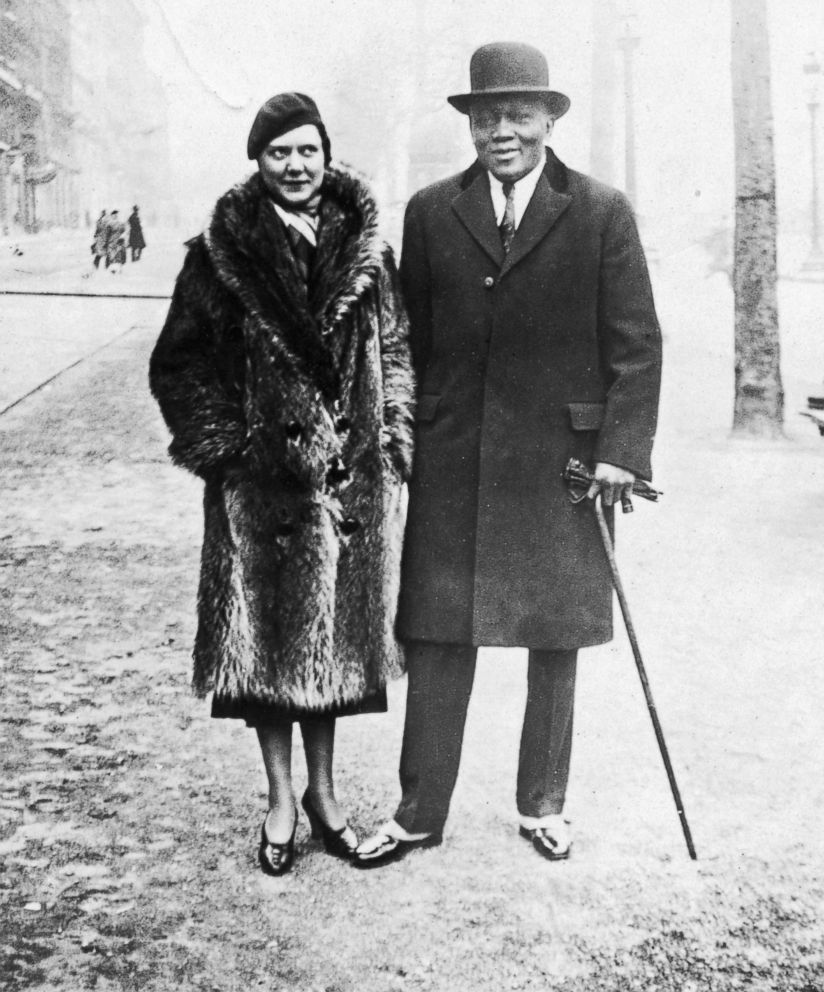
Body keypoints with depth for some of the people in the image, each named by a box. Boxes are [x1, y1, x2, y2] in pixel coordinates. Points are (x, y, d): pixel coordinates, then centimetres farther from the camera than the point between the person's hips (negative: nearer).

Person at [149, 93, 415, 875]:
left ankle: (323, 792, 28)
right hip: (259, 479, -2)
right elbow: (177, 363, 1)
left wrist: (392, 437, 1)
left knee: (335, 635, 12)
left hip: (353, 474, 3)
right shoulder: (223, 252, -3)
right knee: (267, 637, 5)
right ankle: (280, 801, 21)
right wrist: (222, 444, -7)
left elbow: (396, 348, 10)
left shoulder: (366, 246, 4)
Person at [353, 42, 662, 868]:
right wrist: (402, 443, 5)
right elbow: (411, 339, 8)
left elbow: (637, 344, -2)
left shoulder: (601, 214, -1)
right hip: (451, 465, 1)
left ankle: (542, 804, 29)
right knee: (435, 638, 5)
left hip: (563, 458, -1)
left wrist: (622, 447, -10)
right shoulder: (431, 213, 5)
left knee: (556, 642, 11)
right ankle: (420, 812, 19)